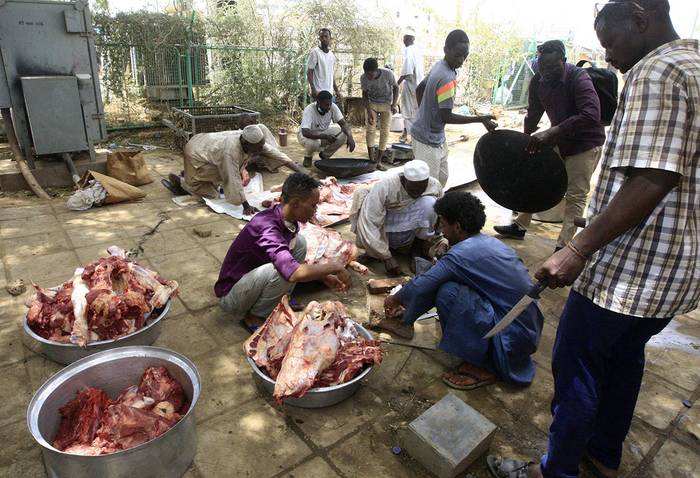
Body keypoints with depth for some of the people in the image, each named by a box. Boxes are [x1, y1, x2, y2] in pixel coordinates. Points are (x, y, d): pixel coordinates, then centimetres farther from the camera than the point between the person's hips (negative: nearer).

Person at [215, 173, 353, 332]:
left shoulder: (287, 220, -6)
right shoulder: (266, 227, -33)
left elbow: (298, 261, 11)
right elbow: (296, 273, -43)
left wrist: (325, 277, 1)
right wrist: (334, 266, -29)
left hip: (253, 277, 8)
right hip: (231, 295, -8)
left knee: (299, 242, -4)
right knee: (285, 271, -33)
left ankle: (281, 300, 5)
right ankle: (253, 317, -8)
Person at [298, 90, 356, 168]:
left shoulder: (333, 107, -20)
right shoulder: (309, 110, -32)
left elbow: (343, 123, -19)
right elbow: (305, 132, -42)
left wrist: (350, 137, -38)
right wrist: (325, 136, -51)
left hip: (323, 131, 5)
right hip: (309, 134, -4)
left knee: (343, 135, -19)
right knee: (312, 142, -40)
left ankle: (325, 155, 4)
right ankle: (308, 157, -1)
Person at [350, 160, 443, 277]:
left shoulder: (435, 186, -16)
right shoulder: (383, 187, -29)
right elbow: (369, 224, -31)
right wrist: (387, 257, -31)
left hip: (409, 232, 2)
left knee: (429, 202, -24)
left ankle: (419, 243, -5)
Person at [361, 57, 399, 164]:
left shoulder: (388, 74, -26)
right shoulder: (363, 78, -21)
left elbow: (395, 87, -8)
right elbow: (365, 94, -6)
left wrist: (394, 104, -16)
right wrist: (369, 111, -18)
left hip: (386, 104, -1)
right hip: (372, 104, 1)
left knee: (384, 131, -3)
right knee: (370, 129, -9)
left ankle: (378, 160, 5)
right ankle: (371, 159, -6)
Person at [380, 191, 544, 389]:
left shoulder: (464, 253, -20)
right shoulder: (489, 242, 8)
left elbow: (421, 287, -14)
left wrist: (395, 299, 8)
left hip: (513, 338, -9)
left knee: (448, 292, -18)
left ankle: (481, 367, -3)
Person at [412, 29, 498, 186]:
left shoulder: (438, 66, 3)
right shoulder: (447, 78, -26)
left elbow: (419, 89, 16)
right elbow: (446, 117, -23)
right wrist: (481, 119, -21)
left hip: (436, 137, 10)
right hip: (428, 139, -10)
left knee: (442, 177, 19)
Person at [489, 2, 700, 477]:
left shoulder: (656, 70, -17)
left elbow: (650, 182, -27)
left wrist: (578, 250, -25)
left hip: (628, 269, -10)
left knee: (576, 371, 6)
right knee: (624, 356, 23)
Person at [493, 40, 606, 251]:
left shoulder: (578, 78, -25)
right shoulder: (538, 82, -6)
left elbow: (591, 115, -38)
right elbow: (533, 114, 7)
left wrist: (550, 133, -44)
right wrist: (526, 140, 3)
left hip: (585, 143, -6)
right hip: (557, 140, 7)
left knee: (575, 196, -4)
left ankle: (563, 246, 1)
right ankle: (520, 226, 24)